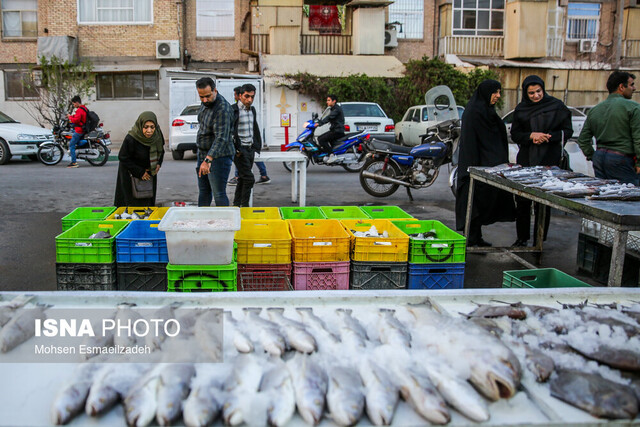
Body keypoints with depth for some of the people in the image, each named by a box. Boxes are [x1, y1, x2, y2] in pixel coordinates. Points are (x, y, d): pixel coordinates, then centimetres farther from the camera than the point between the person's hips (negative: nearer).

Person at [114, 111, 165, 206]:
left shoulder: (157, 134, -12)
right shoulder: (131, 139, -29)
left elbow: (161, 150, 9)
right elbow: (123, 158, -18)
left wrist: (158, 164, -5)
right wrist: (140, 173, -17)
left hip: (150, 173, 5)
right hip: (131, 174, -5)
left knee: (149, 202, 12)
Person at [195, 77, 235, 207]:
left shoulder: (222, 109, -24)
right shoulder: (206, 103, 7)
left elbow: (221, 138, -32)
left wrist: (208, 160, -41)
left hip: (218, 156, -9)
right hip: (203, 154, 9)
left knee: (219, 194, -9)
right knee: (203, 191, 18)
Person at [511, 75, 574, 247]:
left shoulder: (556, 106, 1)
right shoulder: (521, 109, 8)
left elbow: (567, 131, 2)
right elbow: (514, 134, 7)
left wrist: (546, 137, -13)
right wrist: (531, 135, -12)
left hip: (548, 162, -3)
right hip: (525, 161, 3)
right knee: (522, 202, 5)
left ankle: (538, 242, 9)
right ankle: (522, 238, 19)